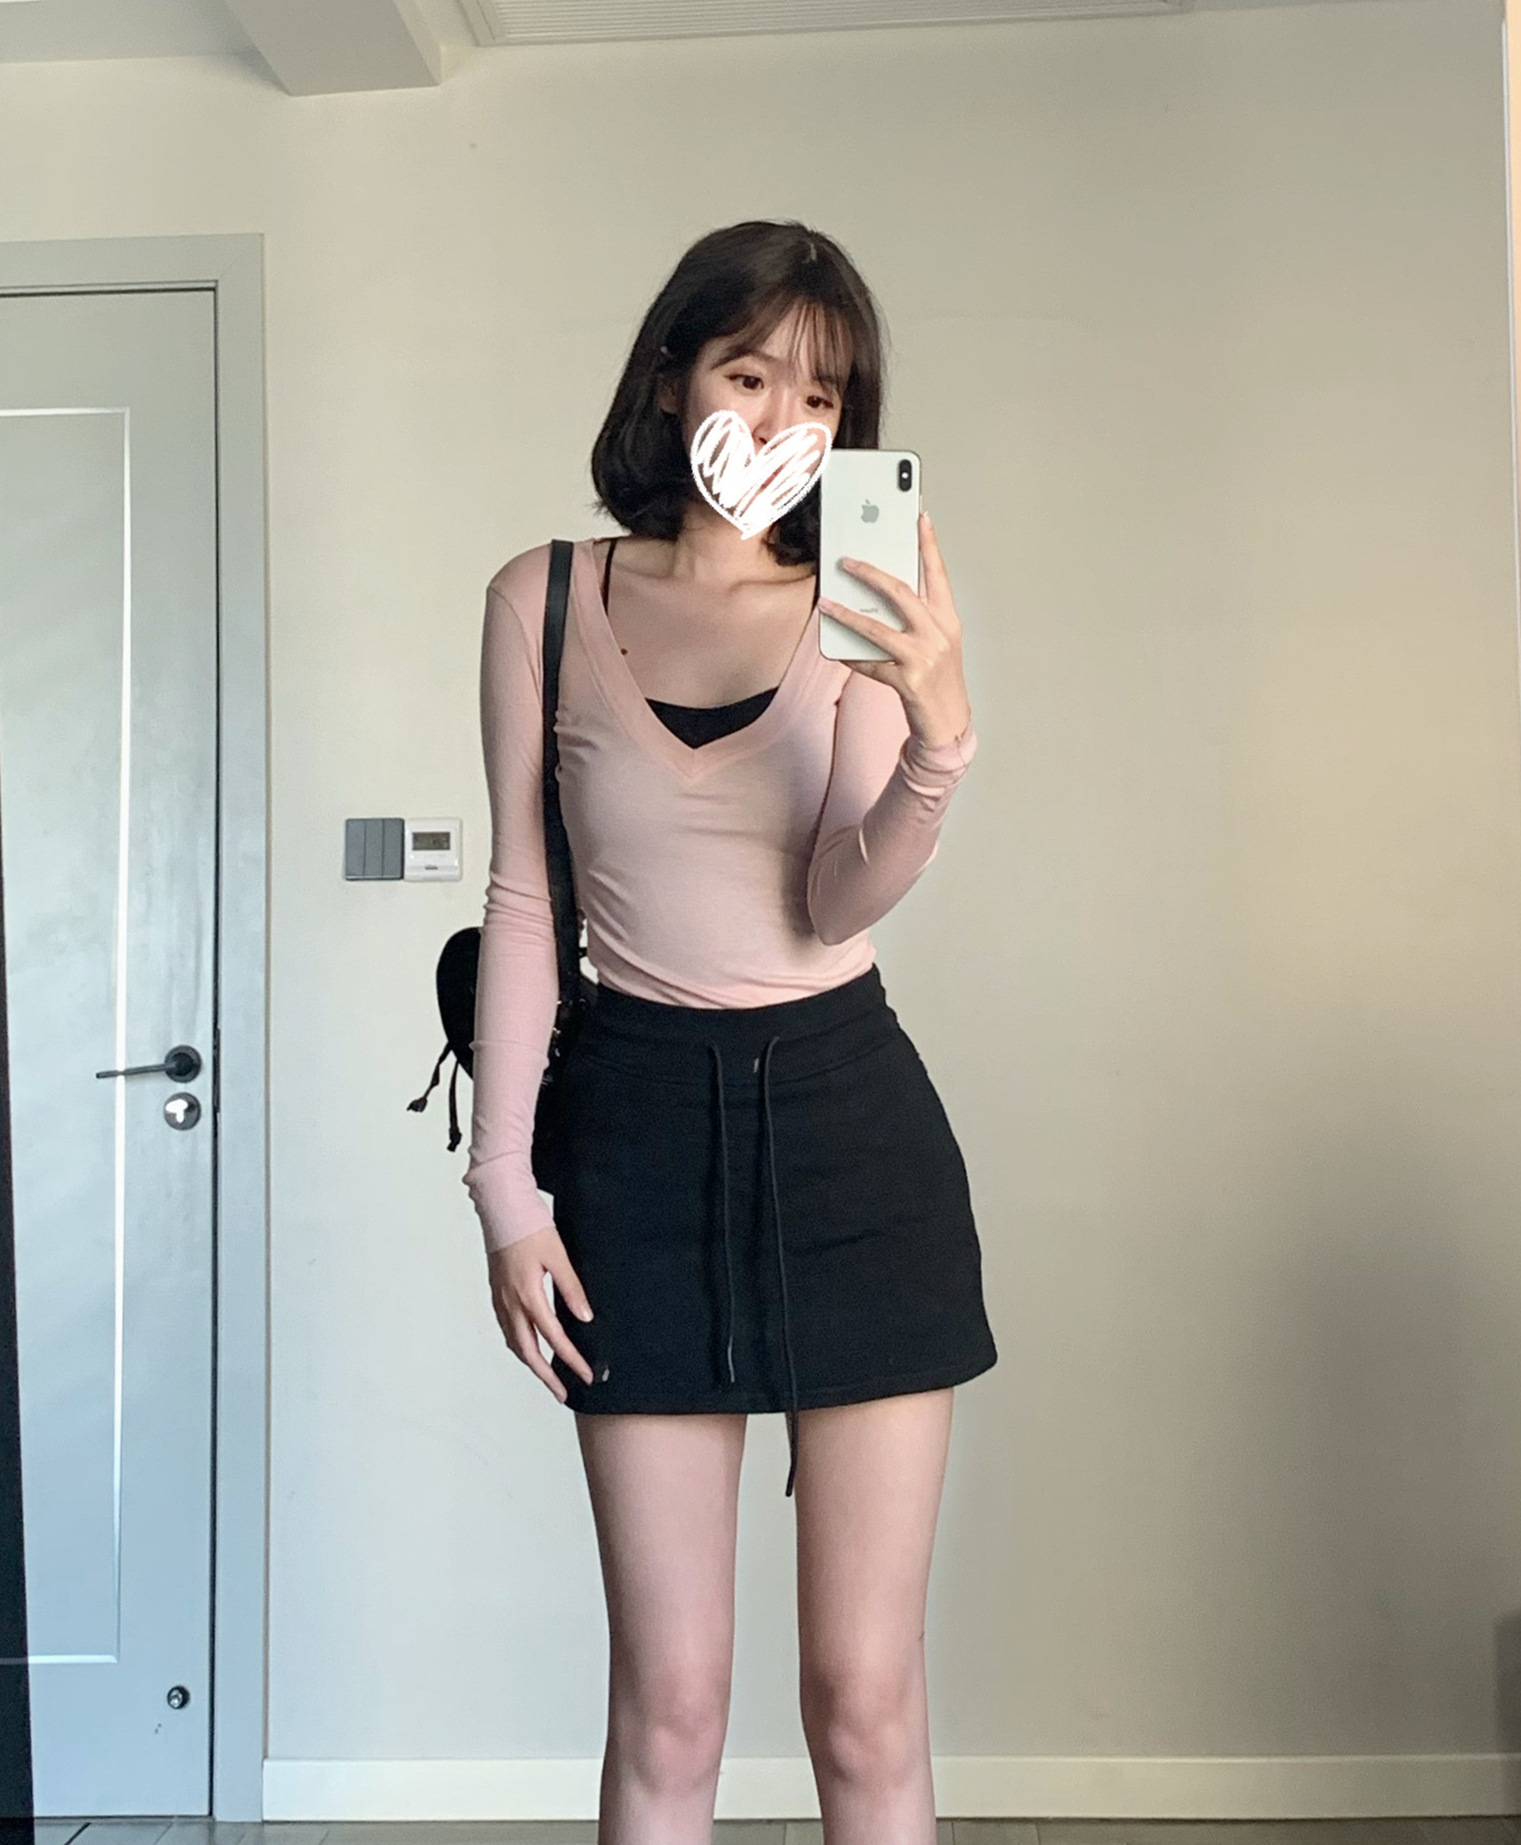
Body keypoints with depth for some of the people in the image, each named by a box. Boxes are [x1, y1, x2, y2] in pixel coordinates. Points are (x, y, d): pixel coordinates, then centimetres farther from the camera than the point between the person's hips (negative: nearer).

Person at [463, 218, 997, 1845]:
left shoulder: (861, 613, 3)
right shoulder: (545, 600, 4)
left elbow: (842, 900, -9)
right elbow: (522, 900, 4)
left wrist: (940, 739, -29)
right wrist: (503, 1181, 0)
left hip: (849, 1118, 0)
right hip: (644, 1120, 0)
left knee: (867, 1699, 5)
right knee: (668, 1705, 5)